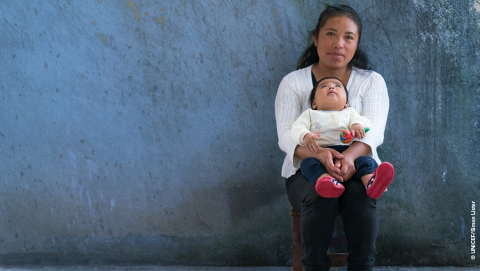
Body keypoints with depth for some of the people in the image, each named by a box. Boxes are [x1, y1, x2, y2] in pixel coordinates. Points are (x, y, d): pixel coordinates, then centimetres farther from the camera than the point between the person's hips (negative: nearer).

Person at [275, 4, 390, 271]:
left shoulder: (371, 81, 6)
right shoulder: (293, 82, 3)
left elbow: (374, 130, -10)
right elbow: (287, 136, -9)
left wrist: (350, 154, -34)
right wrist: (319, 153, -33)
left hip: (358, 169, 1)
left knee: (361, 195, -33)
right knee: (319, 196, -34)